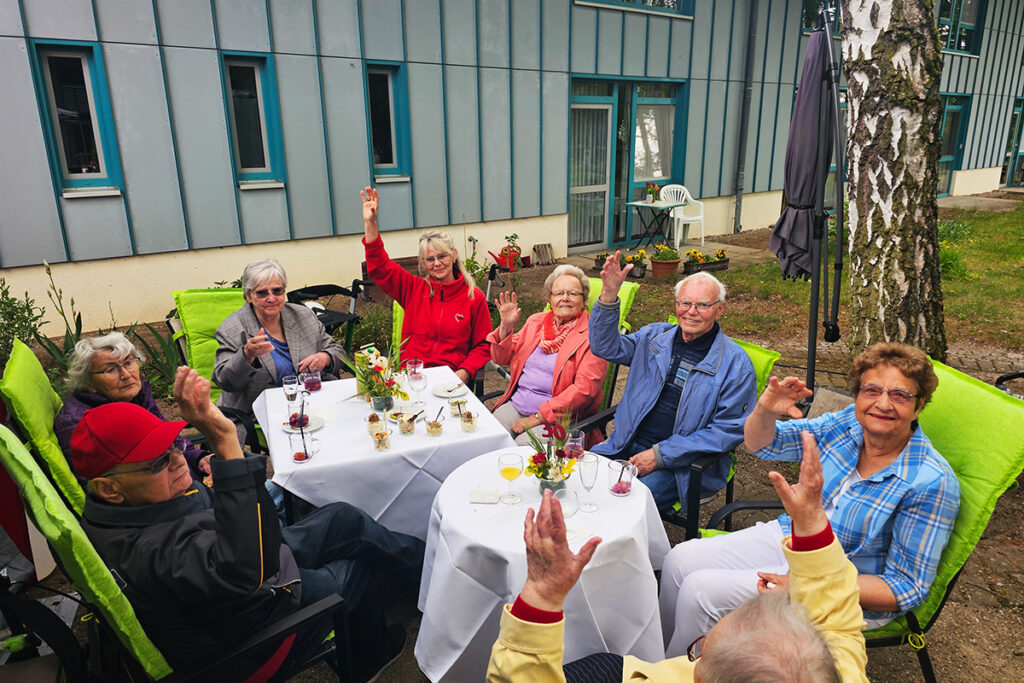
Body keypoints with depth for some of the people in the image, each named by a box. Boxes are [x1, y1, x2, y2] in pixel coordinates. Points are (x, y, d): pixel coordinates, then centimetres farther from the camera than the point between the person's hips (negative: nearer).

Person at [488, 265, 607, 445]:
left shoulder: (592, 334, -4)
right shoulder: (536, 321, 14)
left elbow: (584, 388, -14)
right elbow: (502, 358, 18)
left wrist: (538, 418, -18)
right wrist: (506, 326, -3)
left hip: (557, 416, -5)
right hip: (516, 404, 5)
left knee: (523, 445, -30)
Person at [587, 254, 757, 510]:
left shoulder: (735, 363, -4)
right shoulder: (654, 336, 9)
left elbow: (729, 430, -8)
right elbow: (606, 347, 3)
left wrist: (661, 454, -15)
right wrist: (609, 294, -13)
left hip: (683, 463, -4)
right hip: (629, 446, 5)